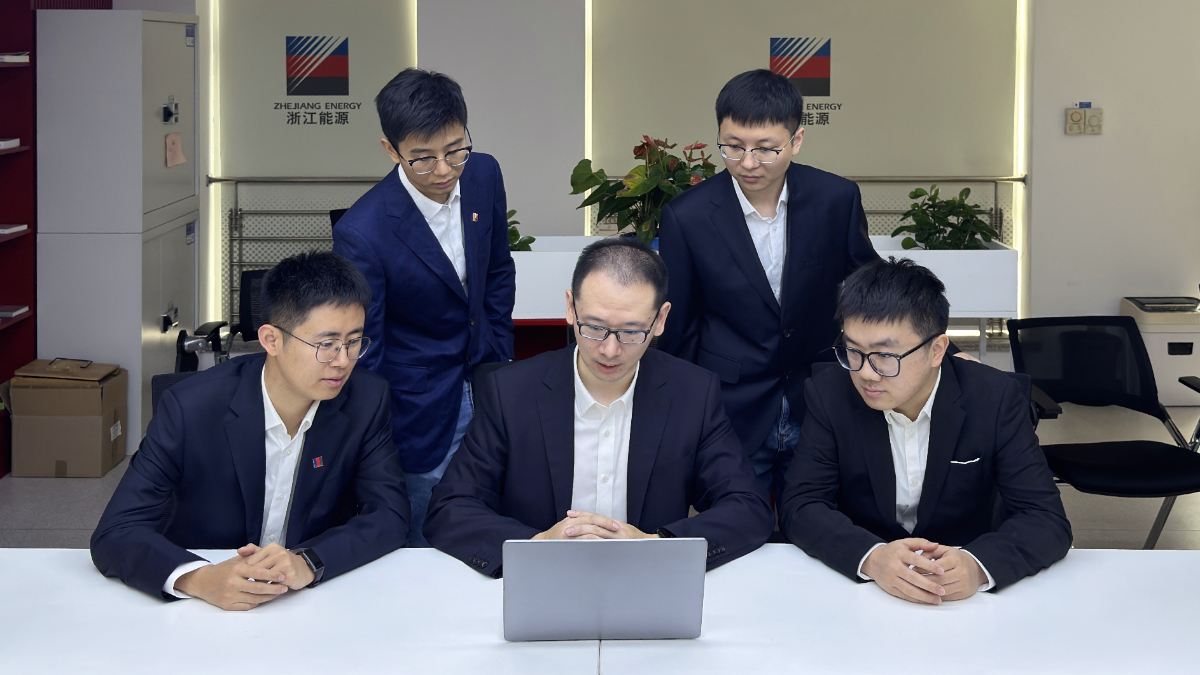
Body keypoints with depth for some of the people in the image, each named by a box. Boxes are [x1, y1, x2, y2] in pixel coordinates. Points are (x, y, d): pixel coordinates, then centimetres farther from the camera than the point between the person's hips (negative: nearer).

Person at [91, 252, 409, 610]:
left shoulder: (367, 400, -6)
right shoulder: (190, 407, -14)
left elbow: (390, 515, -9)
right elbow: (115, 534, -16)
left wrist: (307, 562, -28)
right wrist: (199, 579, -36)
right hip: (204, 610, 0)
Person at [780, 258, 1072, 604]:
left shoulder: (995, 397, -9)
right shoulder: (829, 392, -6)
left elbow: (1048, 521, -13)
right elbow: (801, 505, -10)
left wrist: (978, 565, -34)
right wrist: (871, 557, -30)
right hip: (859, 582, 0)